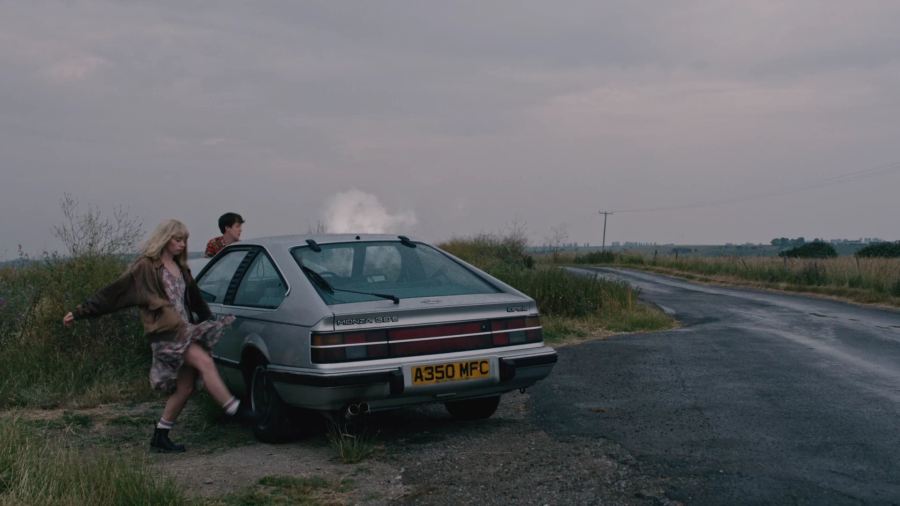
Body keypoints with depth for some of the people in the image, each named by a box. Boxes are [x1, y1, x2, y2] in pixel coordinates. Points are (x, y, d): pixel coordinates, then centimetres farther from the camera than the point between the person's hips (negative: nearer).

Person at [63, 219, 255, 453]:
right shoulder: (146, 267, -2)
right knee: (204, 362, -24)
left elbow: (195, 300, 32)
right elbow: (113, 292, -1)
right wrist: (79, 312, -1)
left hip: (185, 329, 8)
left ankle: (160, 437, 15)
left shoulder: (180, 268, 20)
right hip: (165, 332, -8)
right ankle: (235, 410, -24)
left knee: (185, 387, 4)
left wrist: (210, 323, 36)